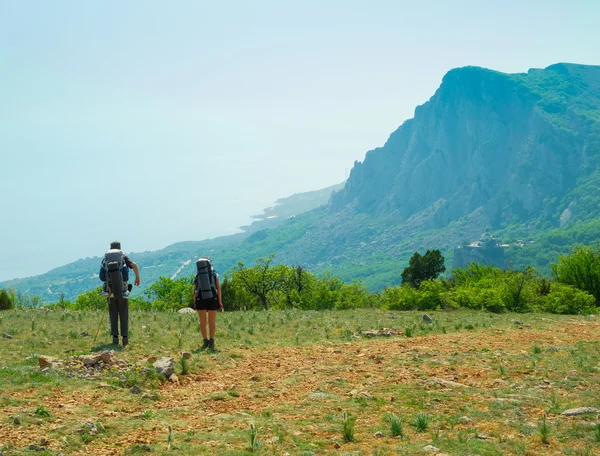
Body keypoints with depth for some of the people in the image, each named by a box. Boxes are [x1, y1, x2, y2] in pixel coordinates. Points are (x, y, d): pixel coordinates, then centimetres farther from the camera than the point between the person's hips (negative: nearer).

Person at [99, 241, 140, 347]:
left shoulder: (105, 258, 12)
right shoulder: (123, 257, 6)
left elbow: (102, 275, 15)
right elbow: (134, 265, -12)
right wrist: (138, 278, 1)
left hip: (110, 290, 2)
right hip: (122, 290, -2)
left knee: (113, 315, 8)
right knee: (124, 315, 4)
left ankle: (115, 338, 4)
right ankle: (125, 338, 0)